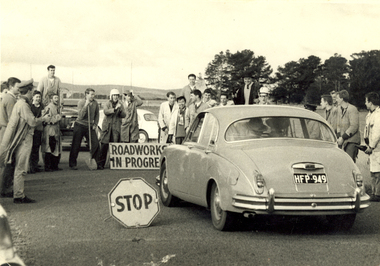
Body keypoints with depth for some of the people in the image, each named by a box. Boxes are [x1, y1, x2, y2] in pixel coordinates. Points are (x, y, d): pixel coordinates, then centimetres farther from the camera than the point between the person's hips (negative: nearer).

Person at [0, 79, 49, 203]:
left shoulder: (20, 103, 14)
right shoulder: (23, 105, -17)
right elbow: (32, 122, -19)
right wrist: (43, 118, -3)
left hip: (23, 140, 10)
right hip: (24, 141, -10)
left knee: (20, 168, 13)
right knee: (20, 168, -6)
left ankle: (19, 194, 18)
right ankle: (19, 196, -3)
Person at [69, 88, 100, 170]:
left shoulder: (95, 103, 3)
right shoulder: (81, 102, -9)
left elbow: (97, 114, 17)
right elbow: (80, 115, -20)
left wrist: (95, 124, 7)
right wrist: (86, 105, -24)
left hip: (90, 126, 4)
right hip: (80, 125, -3)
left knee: (95, 144, -7)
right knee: (76, 145, 0)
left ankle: (96, 163, 5)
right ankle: (72, 164, 9)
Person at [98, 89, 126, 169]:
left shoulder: (120, 105, 10)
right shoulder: (108, 104, 4)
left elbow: (124, 115, 2)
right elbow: (106, 112, -15)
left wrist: (120, 110, -17)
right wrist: (115, 109, -27)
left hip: (116, 127, 2)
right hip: (107, 126, -2)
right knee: (104, 145, -5)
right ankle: (101, 164, -2)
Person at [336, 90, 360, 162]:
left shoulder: (352, 109, -11)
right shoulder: (339, 108, 13)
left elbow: (354, 127, -16)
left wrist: (343, 137, -16)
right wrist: (339, 136, 1)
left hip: (351, 140, -7)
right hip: (343, 140, 7)